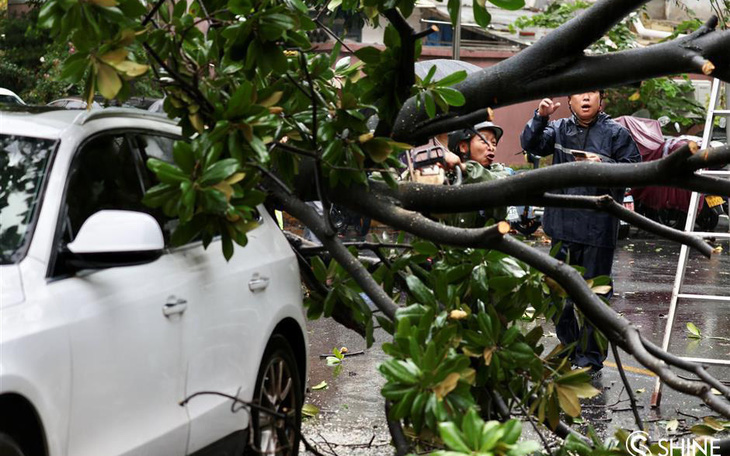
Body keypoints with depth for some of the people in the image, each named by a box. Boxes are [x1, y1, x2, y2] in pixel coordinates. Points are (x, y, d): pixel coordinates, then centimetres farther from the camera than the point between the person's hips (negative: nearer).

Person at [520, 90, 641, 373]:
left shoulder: (616, 133, 0)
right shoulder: (559, 129, 9)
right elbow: (531, 144, -4)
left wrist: (603, 164, -17)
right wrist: (540, 117, -20)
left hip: (598, 229, -4)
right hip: (563, 226, 4)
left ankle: (590, 358, 11)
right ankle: (569, 352, 28)